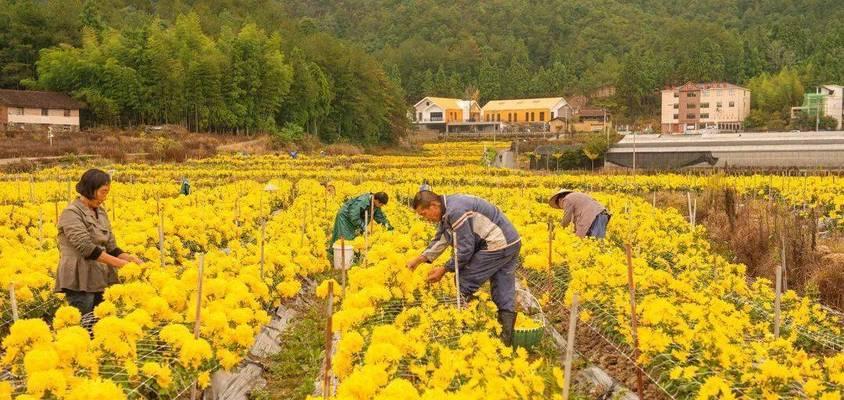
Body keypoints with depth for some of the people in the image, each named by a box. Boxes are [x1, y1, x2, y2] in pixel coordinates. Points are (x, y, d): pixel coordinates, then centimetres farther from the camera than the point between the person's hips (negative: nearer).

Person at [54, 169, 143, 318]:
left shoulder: (101, 213, 14)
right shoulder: (72, 213, -10)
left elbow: (111, 247, 15)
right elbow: (87, 248, -20)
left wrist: (131, 258, -4)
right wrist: (120, 263, -21)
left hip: (100, 281, 8)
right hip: (80, 283, -8)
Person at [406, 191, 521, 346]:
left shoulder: (456, 211, -22)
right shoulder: (447, 211, 11)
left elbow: (465, 249, -20)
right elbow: (440, 240, 19)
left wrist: (444, 269, -9)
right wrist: (419, 260, 11)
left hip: (497, 245, -10)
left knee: (464, 283, -2)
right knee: (504, 290, 7)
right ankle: (507, 335, 7)